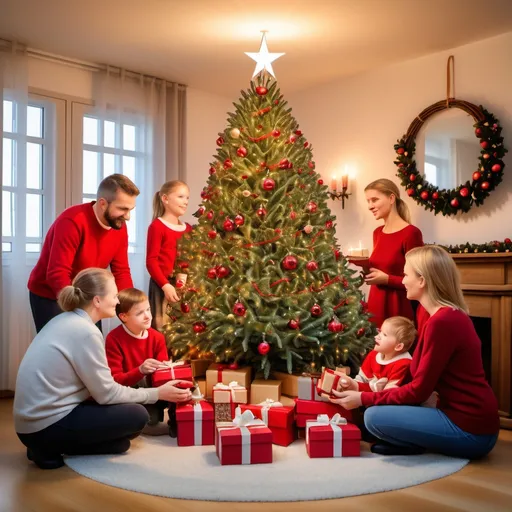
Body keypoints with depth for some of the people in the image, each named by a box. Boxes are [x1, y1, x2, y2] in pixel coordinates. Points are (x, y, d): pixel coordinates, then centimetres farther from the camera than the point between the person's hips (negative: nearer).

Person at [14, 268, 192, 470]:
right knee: (137, 415, -6)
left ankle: (48, 446, 8)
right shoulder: (86, 332, -20)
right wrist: (157, 393, -5)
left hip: (34, 420, 9)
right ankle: (52, 449, -2)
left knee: (128, 405, 16)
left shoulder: (65, 320, 8)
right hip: (46, 426, -9)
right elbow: (106, 394, -15)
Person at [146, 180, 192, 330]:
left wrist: (187, 275, -1)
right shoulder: (157, 226, -7)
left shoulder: (188, 229, 12)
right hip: (162, 285, -6)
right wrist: (165, 285, -17)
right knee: (161, 327, -4)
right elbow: (151, 261, -11)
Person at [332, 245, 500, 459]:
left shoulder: (442, 322, -22)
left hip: (470, 431, -10)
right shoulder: (451, 315, 9)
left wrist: (363, 398, -10)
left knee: (374, 416, -14)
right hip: (468, 417, 10)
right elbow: (424, 383, 13)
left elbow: (419, 391, -18)